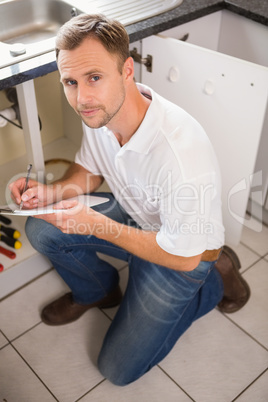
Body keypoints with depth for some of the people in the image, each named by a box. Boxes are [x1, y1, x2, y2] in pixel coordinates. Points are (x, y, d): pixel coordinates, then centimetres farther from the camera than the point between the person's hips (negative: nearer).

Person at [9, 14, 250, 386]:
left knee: (119, 368, 2)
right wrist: (53, 193, -18)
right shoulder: (99, 111, -18)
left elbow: (183, 257, -27)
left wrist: (96, 225, -27)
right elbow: (90, 171, 3)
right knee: (41, 229, -8)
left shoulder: (180, 152, -41)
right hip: (132, 214, 6)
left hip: (182, 254, -6)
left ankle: (215, 279, 13)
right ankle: (97, 292, 21)